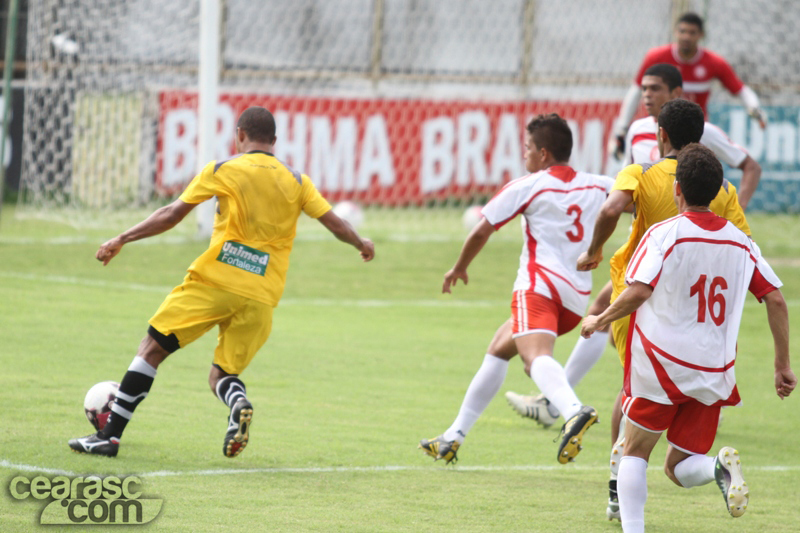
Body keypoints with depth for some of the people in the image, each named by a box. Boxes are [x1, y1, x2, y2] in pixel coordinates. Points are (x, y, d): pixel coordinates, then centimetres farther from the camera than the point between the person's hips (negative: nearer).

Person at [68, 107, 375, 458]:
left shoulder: (222, 171, 4)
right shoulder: (297, 182, 11)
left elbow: (173, 214, 4)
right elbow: (333, 221, 13)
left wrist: (122, 240, 11)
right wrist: (361, 244, 34)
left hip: (215, 280, -3)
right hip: (261, 297, 3)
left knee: (152, 348, 5)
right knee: (222, 374, 15)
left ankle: (110, 436, -1)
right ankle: (239, 403, -22)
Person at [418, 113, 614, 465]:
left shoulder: (528, 186, 2)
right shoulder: (596, 186, 16)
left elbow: (482, 230, 3)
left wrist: (460, 267, 18)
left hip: (540, 282, -7)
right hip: (577, 295, 7)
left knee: (536, 355, -31)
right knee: (500, 348, 25)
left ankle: (574, 410, -65)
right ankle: (454, 437, 28)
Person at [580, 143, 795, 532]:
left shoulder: (664, 234, -8)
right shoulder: (740, 242, 6)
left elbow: (637, 293, -19)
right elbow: (776, 299, 3)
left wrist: (598, 321, -2)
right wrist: (783, 365, 9)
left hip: (661, 366, -4)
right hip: (713, 375, 4)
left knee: (635, 452, 14)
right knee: (679, 469, 11)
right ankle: (719, 467, -22)